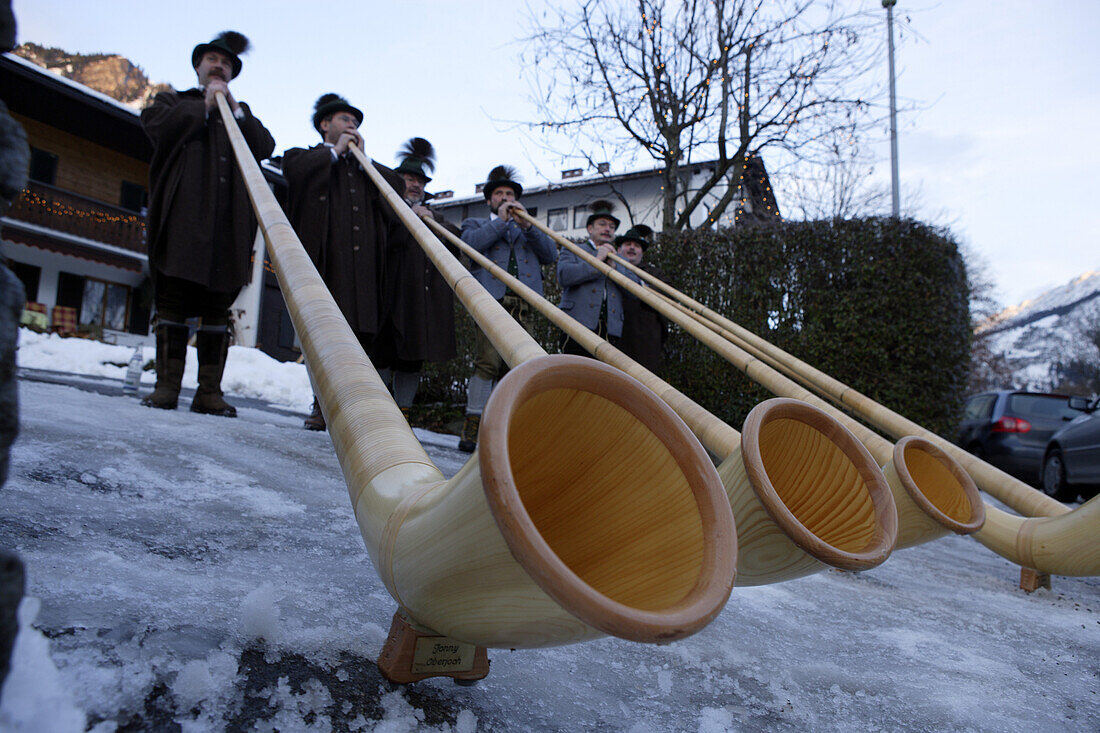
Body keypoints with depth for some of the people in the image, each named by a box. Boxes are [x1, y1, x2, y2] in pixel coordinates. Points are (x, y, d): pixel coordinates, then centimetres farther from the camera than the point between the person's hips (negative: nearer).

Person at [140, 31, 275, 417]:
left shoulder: (241, 113, 30)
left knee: (217, 307, -3)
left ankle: (209, 391, -4)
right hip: (181, 215, -1)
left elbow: (265, 147, 10)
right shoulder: (173, 100, 24)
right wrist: (204, 105, 3)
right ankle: (167, 386, -5)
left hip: (228, 222, 2)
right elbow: (156, 126, 1)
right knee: (173, 299, -7)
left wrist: (233, 106, 5)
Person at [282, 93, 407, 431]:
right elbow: (293, 168, -5)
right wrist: (335, 151, 4)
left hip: (363, 262, 4)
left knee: (362, 333, -6)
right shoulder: (306, 156, 20)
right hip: (324, 258, -4)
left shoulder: (364, 167, 33)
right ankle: (322, 405, -2)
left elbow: (398, 185, 17)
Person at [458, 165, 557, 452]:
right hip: (492, 300, -3)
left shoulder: (528, 229, 30)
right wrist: (502, 220, 2)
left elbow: (551, 255, 12)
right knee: (488, 362, -16)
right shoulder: (475, 224, 25)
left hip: (525, 305, 3)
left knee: (511, 369, -1)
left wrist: (527, 226, 1)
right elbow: (471, 243, 0)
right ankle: (472, 428, -13)